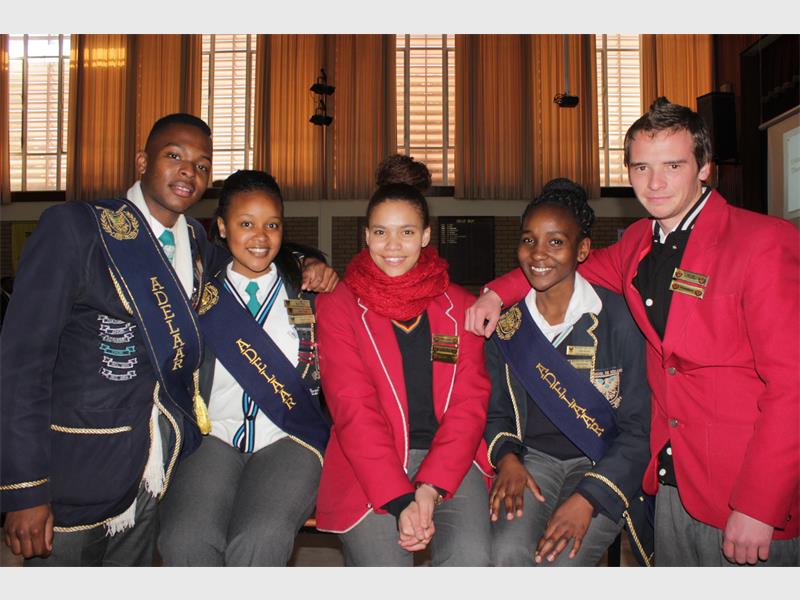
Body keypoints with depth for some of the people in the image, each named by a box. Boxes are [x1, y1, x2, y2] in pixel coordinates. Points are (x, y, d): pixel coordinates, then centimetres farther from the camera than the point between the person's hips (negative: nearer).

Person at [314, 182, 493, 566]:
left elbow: (469, 404, 2)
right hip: (367, 463, -1)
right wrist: (400, 501, -18)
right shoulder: (337, 307, 4)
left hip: (449, 460, 2)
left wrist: (430, 488, -13)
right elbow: (353, 409, -7)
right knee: (383, 565, -23)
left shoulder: (459, 306, 11)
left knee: (471, 558, -24)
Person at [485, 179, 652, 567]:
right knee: (508, 553, -24)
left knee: (563, 561, -25)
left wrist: (588, 498, -18)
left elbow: (638, 429, -8)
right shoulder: (507, 325, 3)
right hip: (532, 459, 2)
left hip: (605, 465, -2)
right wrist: (507, 457, -8)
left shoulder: (618, 319, -9)